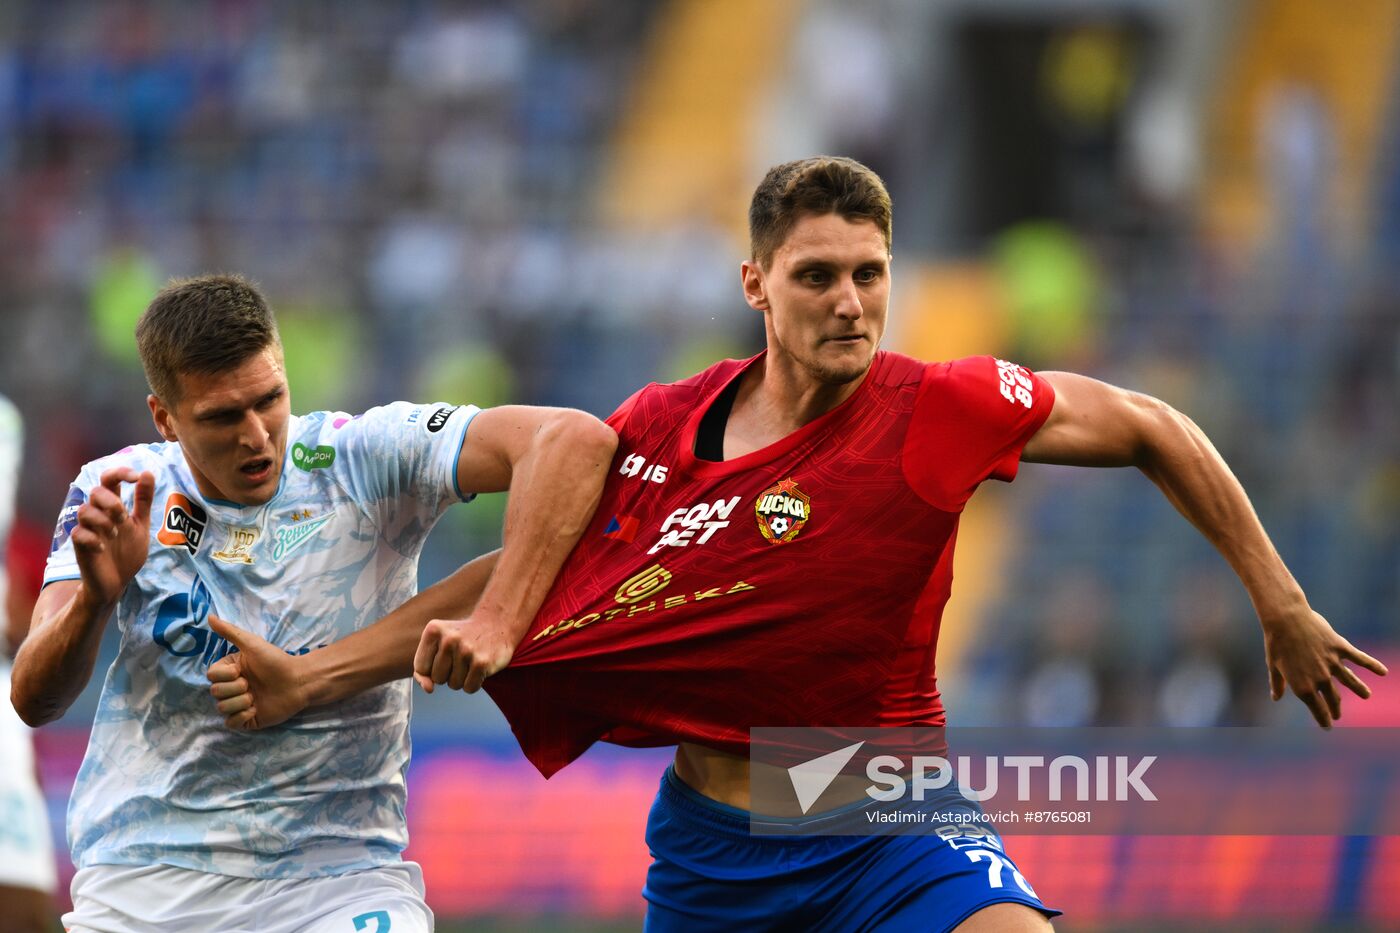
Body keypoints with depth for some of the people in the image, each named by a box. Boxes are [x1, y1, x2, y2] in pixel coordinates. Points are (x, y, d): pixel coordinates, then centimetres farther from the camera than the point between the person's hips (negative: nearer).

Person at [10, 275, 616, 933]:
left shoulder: (364, 456, -8)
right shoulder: (116, 493, 0)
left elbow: (576, 440, -21)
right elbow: (34, 701, -6)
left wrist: (496, 625, -31)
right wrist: (95, 599, -27)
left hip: (337, 872, -2)